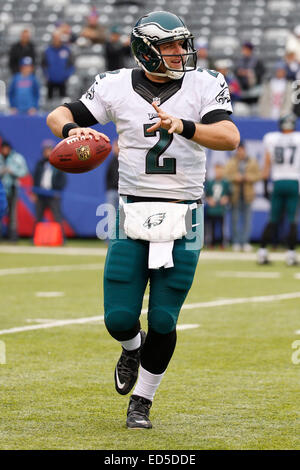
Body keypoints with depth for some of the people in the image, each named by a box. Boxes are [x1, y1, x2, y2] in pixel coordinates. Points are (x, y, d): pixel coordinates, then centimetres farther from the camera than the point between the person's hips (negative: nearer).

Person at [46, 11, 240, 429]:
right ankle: (132, 349, 34)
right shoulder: (117, 87, 1)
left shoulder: (204, 87, -2)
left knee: (162, 320, -2)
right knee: (119, 318, -4)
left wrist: (181, 126, -33)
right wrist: (72, 129, -21)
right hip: (133, 216, 1)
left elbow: (230, 138, -16)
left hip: (182, 219, -1)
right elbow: (58, 115, 4)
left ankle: (142, 402, 19)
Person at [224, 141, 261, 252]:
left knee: (247, 219, -4)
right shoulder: (231, 163, 8)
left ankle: (245, 242, -2)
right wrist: (235, 177, -16)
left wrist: (249, 177, -10)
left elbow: (258, 175, 8)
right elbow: (226, 175, 1)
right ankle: (236, 243, 4)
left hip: (247, 194, 1)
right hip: (235, 194, -1)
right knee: (235, 219, -1)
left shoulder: (252, 162, 11)